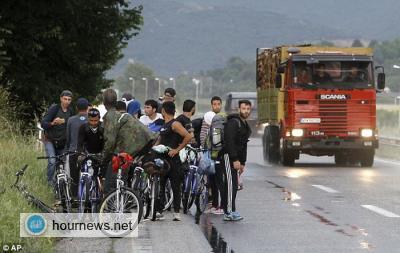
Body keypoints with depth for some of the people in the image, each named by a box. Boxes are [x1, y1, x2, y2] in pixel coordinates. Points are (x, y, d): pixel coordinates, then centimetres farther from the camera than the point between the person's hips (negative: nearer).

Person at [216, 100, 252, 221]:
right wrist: (235, 160, -22)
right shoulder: (233, 123, -12)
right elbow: (229, 142, -20)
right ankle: (230, 212, -15)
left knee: (231, 184, 8)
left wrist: (242, 163, 19)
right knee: (231, 183, -13)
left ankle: (226, 209, 13)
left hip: (234, 158, 10)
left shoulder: (245, 126, 20)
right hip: (227, 156, -10)